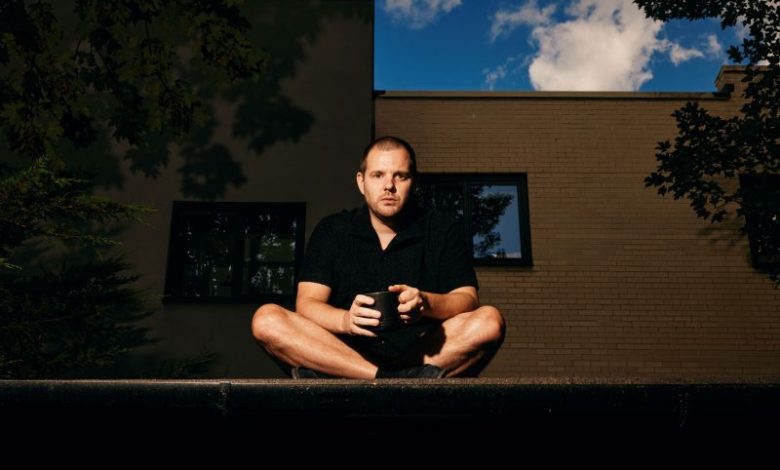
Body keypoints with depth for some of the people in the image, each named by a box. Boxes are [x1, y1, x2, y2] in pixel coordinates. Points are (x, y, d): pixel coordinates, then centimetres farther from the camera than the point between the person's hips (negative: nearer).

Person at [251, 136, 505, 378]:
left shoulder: (444, 230, 7)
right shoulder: (330, 231, 7)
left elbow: (467, 299, -2)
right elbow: (307, 304, -3)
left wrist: (426, 304, -25)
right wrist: (346, 320, -27)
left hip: (422, 356, 0)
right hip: (346, 353, 1)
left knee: (489, 320, -24)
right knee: (266, 319, -23)